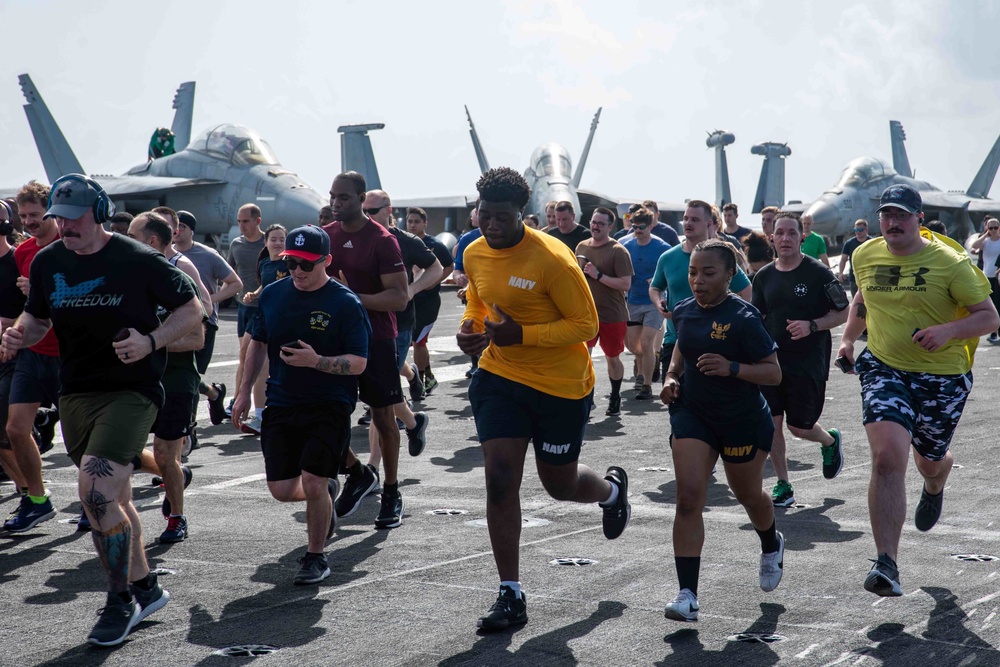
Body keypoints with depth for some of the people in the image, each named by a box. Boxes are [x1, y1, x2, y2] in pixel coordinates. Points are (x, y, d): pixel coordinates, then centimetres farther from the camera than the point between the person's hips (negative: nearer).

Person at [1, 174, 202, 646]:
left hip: (132, 390, -6)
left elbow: (191, 309, -3)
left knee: (96, 490, -20)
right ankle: (145, 587, 34)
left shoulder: (138, 261, -11)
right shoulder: (48, 262, 4)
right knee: (112, 497, 16)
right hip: (76, 393, 6)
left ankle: (120, 601, -3)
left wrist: (150, 342, -18)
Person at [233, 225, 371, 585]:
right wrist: (245, 390, 14)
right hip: (281, 405, 5)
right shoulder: (273, 295, 4)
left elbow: (358, 363, -12)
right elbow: (258, 342, 18)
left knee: (311, 481, -13)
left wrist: (316, 361, -28)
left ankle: (316, 557, 11)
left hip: (329, 406, -5)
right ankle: (326, 491, 37)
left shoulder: (345, 303, -11)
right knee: (281, 490, 2)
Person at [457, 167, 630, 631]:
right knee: (500, 480, -8)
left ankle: (612, 489, 50)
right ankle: (511, 596, 2)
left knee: (559, 484, 11)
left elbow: (586, 323, -18)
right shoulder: (475, 255, -2)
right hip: (499, 375, 4)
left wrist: (522, 335, -27)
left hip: (562, 385, -4)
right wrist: (471, 328, -4)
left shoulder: (551, 259, -22)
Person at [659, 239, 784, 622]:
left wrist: (732, 368, -30)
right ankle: (687, 595, -13)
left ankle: (772, 546, 53)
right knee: (688, 496, -12)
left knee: (749, 496, 16)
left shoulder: (743, 318, -18)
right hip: (692, 414, 4)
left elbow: (774, 373, -16)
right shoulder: (685, 311, 0)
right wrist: (671, 377, 3)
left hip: (743, 420, -4)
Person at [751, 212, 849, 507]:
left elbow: (843, 313, -4)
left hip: (809, 364, -4)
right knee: (772, 423, -2)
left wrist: (812, 325, -19)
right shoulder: (764, 277, 6)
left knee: (799, 427, 1)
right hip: (771, 361, 4)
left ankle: (830, 441, 35)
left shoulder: (818, 273, -7)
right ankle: (782, 485, 10)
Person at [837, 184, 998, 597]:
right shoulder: (866, 256, 1)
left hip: (942, 377, -1)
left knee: (929, 461, 17)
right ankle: (886, 564, -18)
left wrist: (947, 331, -26)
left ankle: (935, 486, 60)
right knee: (887, 457, -20)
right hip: (884, 369, 1)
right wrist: (849, 338, 12)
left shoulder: (949, 262, -12)